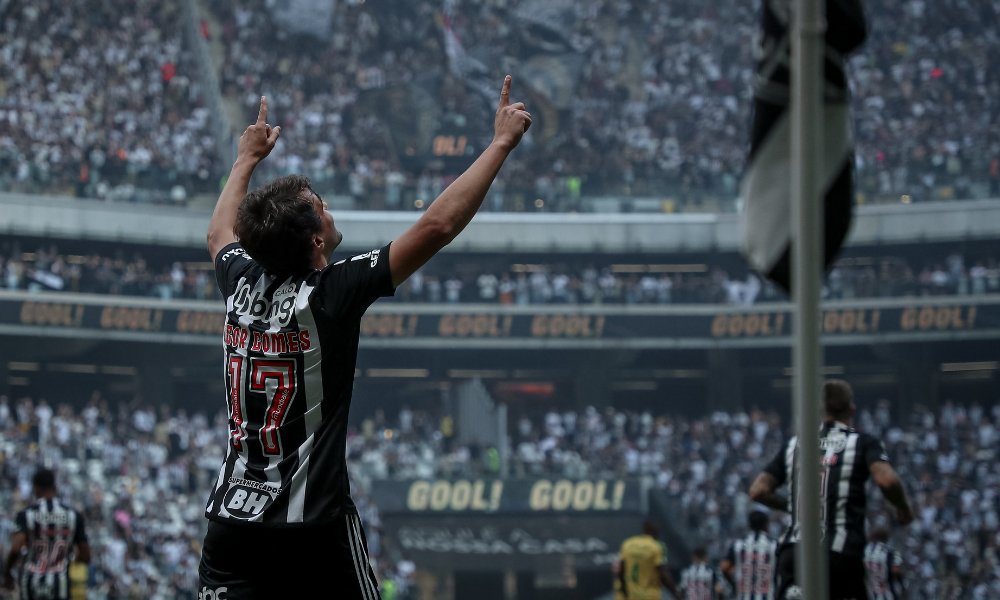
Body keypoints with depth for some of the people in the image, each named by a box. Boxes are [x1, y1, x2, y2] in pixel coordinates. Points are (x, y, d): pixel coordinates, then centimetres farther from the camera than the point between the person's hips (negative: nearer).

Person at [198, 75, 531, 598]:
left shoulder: (242, 284, 3)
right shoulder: (331, 295, -12)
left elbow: (221, 233, 30)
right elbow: (437, 226, -13)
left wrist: (248, 158, 44)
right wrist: (501, 143, -5)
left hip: (230, 522, 5)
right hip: (313, 527, -5)